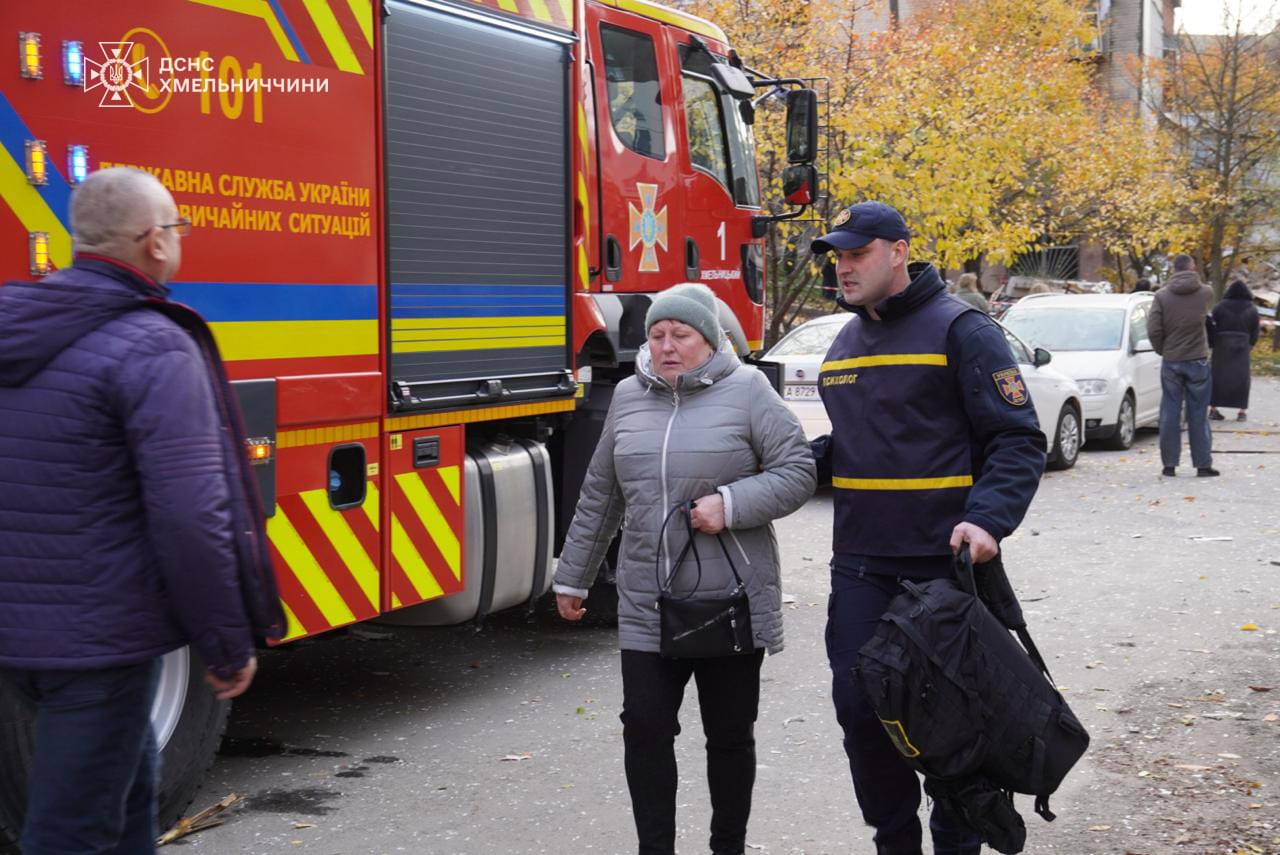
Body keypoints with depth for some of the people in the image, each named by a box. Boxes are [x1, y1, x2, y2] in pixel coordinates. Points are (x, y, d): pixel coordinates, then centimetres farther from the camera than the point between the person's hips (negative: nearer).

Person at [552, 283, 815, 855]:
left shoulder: (746, 390, -4)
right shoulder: (628, 397, 9)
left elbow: (798, 472, -6)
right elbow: (599, 497, 16)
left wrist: (732, 503, -20)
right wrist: (573, 576, 20)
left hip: (731, 603, -3)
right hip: (647, 608, 3)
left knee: (730, 735, 8)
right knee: (645, 728, -1)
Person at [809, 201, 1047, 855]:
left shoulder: (961, 330, -7)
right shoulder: (844, 344, 15)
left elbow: (1019, 440, -11)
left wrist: (988, 518, -26)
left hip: (945, 564, -6)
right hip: (861, 568, 6)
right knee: (860, 707, 4)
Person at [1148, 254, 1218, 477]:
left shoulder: (1162, 295, -5)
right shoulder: (1205, 293, -4)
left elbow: (1153, 330, -9)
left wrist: (1163, 351, 6)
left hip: (1170, 362, 0)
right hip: (1197, 360, 0)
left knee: (1170, 414, 5)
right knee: (1198, 415, 6)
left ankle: (1169, 465, 6)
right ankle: (1203, 465, 9)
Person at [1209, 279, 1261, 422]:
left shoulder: (1220, 306, -5)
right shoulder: (1252, 309, 0)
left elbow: (1213, 326, -5)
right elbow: (1255, 331, 4)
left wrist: (1212, 343, 6)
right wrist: (1250, 344, 19)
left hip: (1222, 347, 0)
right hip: (1242, 347, 0)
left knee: (1218, 375, 7)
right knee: (1241, 377, 5)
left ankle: (1213, 408, 7)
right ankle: (1242, 411, 4)